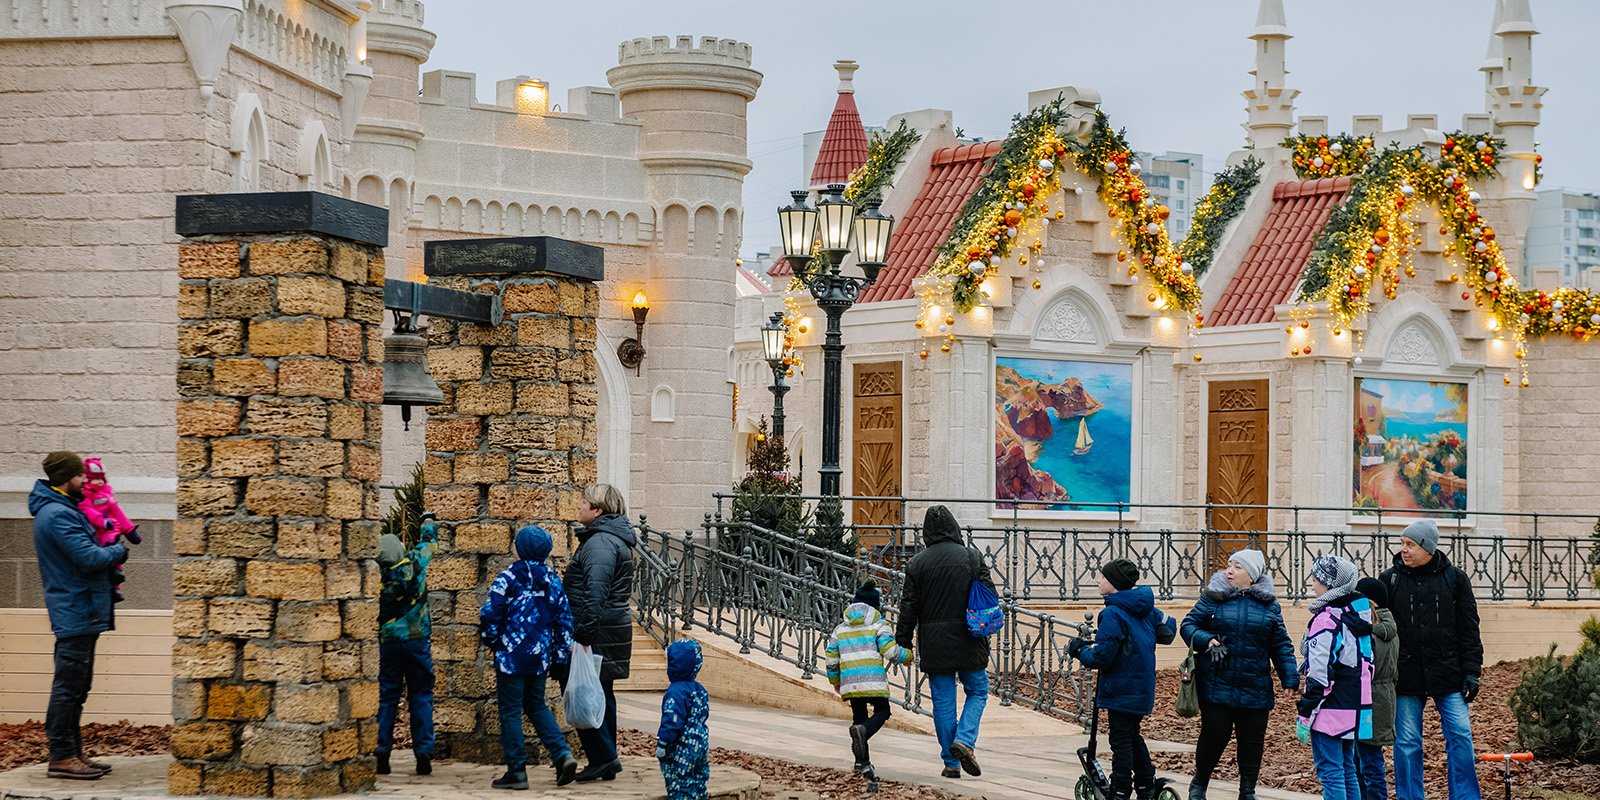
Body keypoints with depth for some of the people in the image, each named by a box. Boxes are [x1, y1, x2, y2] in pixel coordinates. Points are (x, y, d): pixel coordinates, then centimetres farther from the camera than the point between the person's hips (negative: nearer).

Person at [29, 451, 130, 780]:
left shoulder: (60, 510, 16)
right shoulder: (58, 515, -17)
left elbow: (84, 552, 25)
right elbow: (90, 558, -23)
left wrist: (109, 549, 6)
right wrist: (119, 551, -5)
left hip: (78, 613, 11)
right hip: (76, 613, -11)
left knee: (75, 688, 14)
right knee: (68, 687, -8)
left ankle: (72, 753, 19)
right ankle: (61, 756, -6)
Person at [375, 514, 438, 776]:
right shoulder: (414, 563, -7)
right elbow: (428, 539, 12)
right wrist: (429, 521, 31)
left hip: (388, 642, 1)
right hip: (417, 639, -1)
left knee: (387, 696, 7)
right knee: (421, 697, 5)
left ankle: (381, 752, 0)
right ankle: (423, 753, 0)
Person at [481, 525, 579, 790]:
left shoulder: (509, 578, -12)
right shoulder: (552, 580, 6)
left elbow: (490, 614, -14)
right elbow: (564, 619, 9)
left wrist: (491, 639, 5)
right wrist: (559, 656, 15)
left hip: (512, 658, -6)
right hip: (540, 658, 6)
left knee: (510, 711, 3)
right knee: (536, 706, 21)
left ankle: (517, 771, 3)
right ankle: (562, 754, 5)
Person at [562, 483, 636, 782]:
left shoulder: (600, 543, -16)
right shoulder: (616, 540, 18)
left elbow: (595, 593, -25)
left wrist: (583, 633, -26)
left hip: (598, 631, -11)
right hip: (614, 629, 11)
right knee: (601, 695, 15)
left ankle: (603, 758, -8)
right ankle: (606, 761, 19)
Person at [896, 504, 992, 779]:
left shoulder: (917, 563, 0)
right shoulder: (972, 558, -3)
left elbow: (908, 607, 0)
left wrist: (903, 643, 5)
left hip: (934, 644, 1)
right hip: (968, 642, -1)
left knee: (943, 700, 6)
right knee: (977, 691, 14)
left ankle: (951, 763, 7)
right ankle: (964, 740, -9)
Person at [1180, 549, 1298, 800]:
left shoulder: (1268, 605, 5)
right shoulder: (1213, 598, 0)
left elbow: (1281, 645, 6)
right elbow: (1189, 624, 3)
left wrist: (1290, 679, -1)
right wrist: (1205, 640, -16)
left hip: (1255, 691, 2)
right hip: (1217, 684, -2)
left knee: (1253, 741, 6)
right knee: (1215, 735, 1)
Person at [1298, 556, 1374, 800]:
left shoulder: (1327, 620, -16)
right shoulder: (1359, 614, 11)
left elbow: (1320, 674, -19)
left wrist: (1305, 714, -14)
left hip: (1330, 713, -9)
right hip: (1355, 708, 9)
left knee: (1330, 772, -6)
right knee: (1348, 770, 16)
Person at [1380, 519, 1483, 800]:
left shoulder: (1454, 578, 3)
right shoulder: (1390, 579, 3)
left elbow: (1469, 629, 6)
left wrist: (1471, 671, 0)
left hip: (1447, 673, 0)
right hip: (1406, 675, 0)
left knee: (1460, 736, -2)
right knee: (1407, 742, 4)